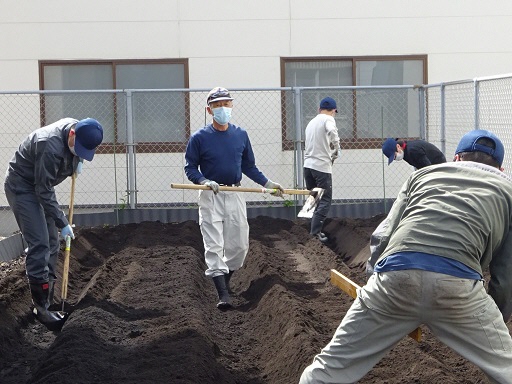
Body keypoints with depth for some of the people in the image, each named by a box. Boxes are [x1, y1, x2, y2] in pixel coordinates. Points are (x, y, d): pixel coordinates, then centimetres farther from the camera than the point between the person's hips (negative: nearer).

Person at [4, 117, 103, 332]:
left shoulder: (76, 128, -10)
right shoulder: (51, 147, -35)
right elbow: (44, 192, -28)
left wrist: (76, 162, -2)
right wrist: (62, 223, -22)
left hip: (39, 186, 9)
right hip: (22, 187, -9)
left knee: (51, 243, 10)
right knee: (39, 245, -15)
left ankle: (48, 298, 20)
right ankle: (41, 308, -12)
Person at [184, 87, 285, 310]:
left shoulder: (241, 135, 6)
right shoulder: (199, 138, -4)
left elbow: (249, 166, 14)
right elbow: (190, 168, -2)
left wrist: (267, 183, 6)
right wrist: (204, 181, -20)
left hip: (235, 195, 4)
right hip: (210, 197, -4)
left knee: (240, 245, 7)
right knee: (214, 246, -10)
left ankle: (224, 280, 30)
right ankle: (223, 294, -12)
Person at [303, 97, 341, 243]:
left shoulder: (311, 122, 18)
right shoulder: (328, 119, -5)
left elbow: (310, 145, 16)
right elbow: (332, 132, -27)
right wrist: (336, 150, -14)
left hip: (308, 165, 7)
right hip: (322, 166, -7)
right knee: (325, 200, -2)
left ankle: (314, 229, 16)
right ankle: (315, 232, -10)